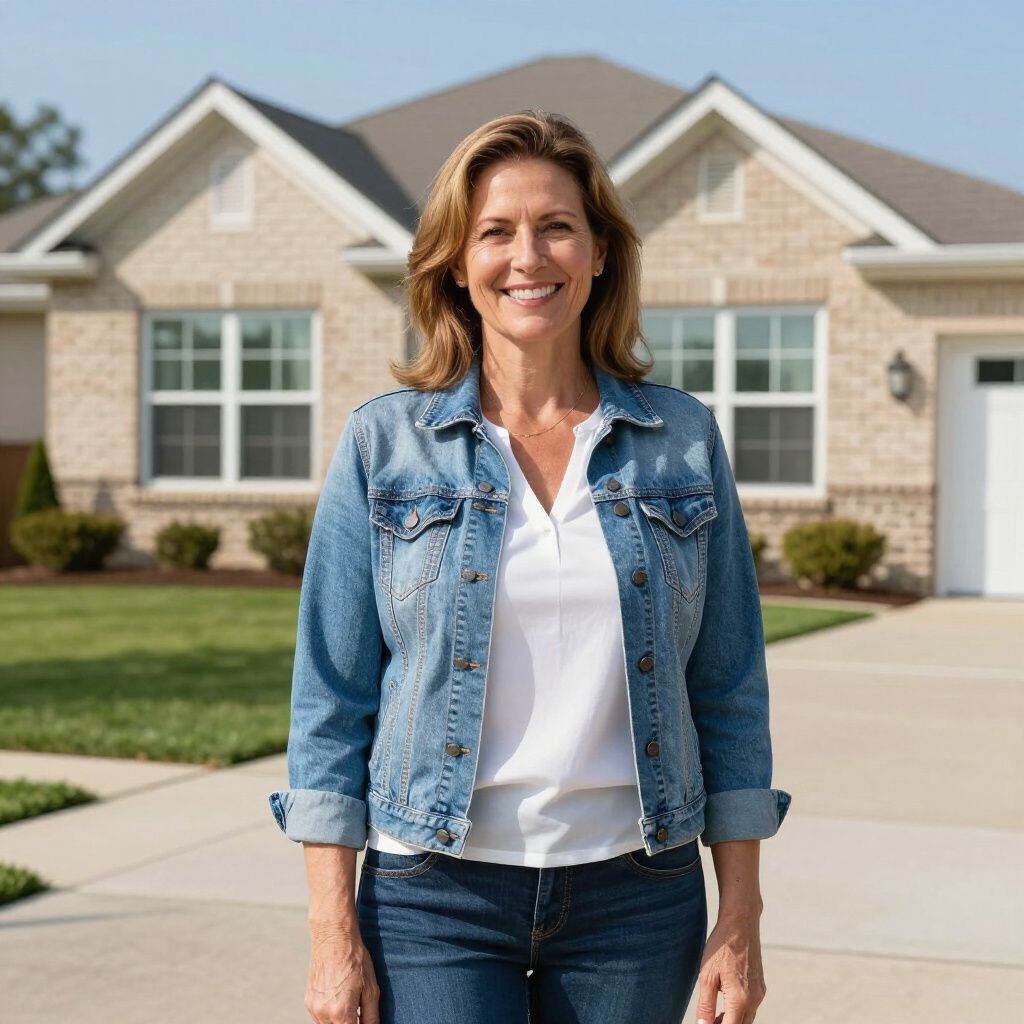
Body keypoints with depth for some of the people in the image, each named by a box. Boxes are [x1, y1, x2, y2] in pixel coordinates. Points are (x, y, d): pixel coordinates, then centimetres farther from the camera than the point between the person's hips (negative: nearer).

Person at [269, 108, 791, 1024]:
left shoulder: (684, 440, 3)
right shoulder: (385, 443, -1)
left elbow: (730, 694, 6)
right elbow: (331, 698, -1)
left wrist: (741, 915, 3)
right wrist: (333, 931, -5)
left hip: (637, 897, 2)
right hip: (438, 891, -1)